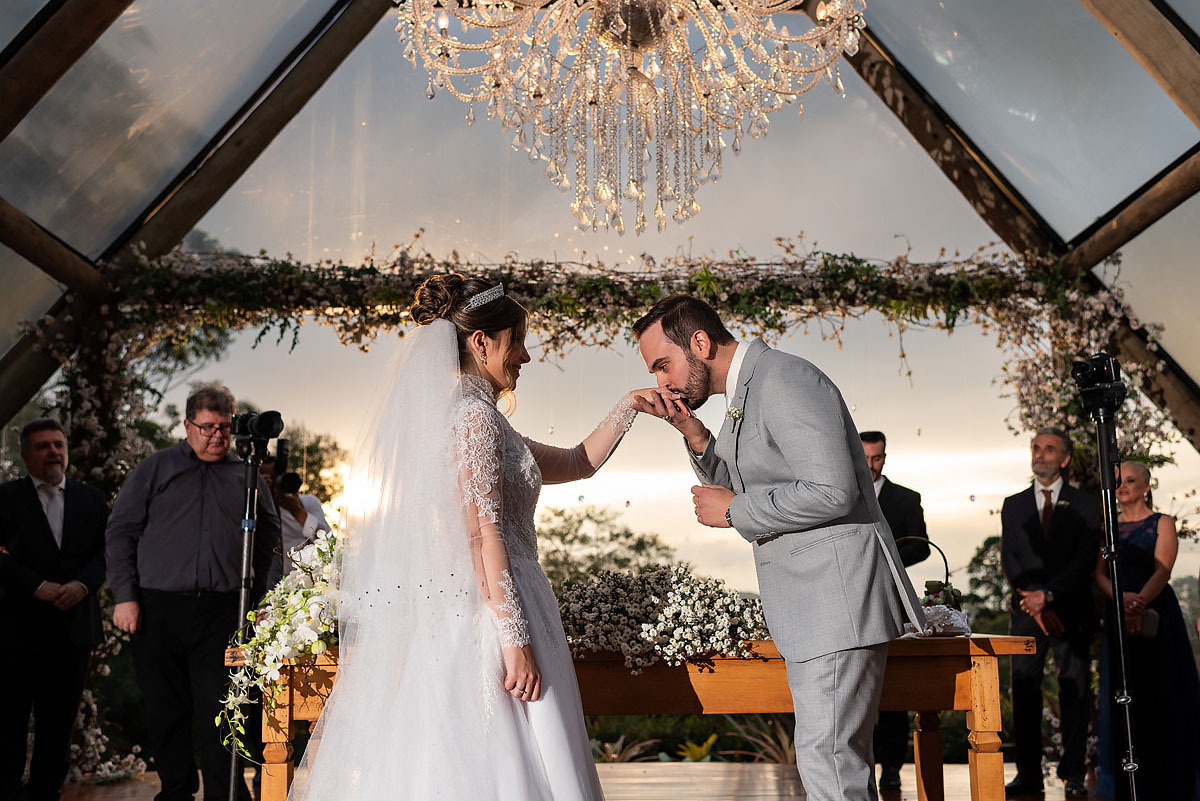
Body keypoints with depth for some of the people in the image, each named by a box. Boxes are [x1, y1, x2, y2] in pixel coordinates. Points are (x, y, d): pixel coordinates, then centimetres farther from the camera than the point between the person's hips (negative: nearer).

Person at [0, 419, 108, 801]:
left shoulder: (91, 499, 12)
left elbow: (107, 550, 6)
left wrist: (82, 584, -12)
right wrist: (37, 586, -18)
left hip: (74, 623, 3)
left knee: (59, 719, 9)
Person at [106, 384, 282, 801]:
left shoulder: (247, 477, 12)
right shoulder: (155, 469, 8)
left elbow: (269, 540, 15)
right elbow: (121, 531, 6)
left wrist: (266, 599, 6)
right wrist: (125, 596, -3)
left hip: (221, 612, 0)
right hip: (157, 610, 0)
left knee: (218, 714, -4)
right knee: (165, 713, 8)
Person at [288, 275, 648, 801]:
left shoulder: (456, 412, 20)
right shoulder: (475, 414, -10)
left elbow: (577, 463, 25)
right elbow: (482, 534, -18)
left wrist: (629, 406, 21)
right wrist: (515, 639, -20)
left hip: (446, 616, 10)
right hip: (488, 615, -10)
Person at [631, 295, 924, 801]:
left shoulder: (784, 379, -15)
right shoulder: (744, 397, 16)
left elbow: (831, 491, -24)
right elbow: (745, 491, 22)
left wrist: (733, 510, -13)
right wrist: (690, 430, 8)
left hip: (836, 596, -10)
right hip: (808, 607, 10)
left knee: (826, 757, -10)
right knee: (844, 758, 16)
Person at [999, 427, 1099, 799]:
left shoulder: (1086, 505, 6)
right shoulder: (1013, 506, 13)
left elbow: (1085, 560, -4)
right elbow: (1009, 560, 6)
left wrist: (1048, 594, -14)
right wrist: (1033, 603, -8)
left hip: (1072, 614, -2)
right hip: (1026, 614, 2)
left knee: (1075, 694, 0)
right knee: (1024, 694, -1)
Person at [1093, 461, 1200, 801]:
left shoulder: (1162, 524, 3)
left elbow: (1162, 570, -11)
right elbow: (1100, 573, 5)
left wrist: (1139, 602, -28)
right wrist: (1121, 597, -16)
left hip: (1156, 614, -3)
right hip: (1118, 617, 3)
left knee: (1163, 697, -3)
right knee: (1126, 698, 2)